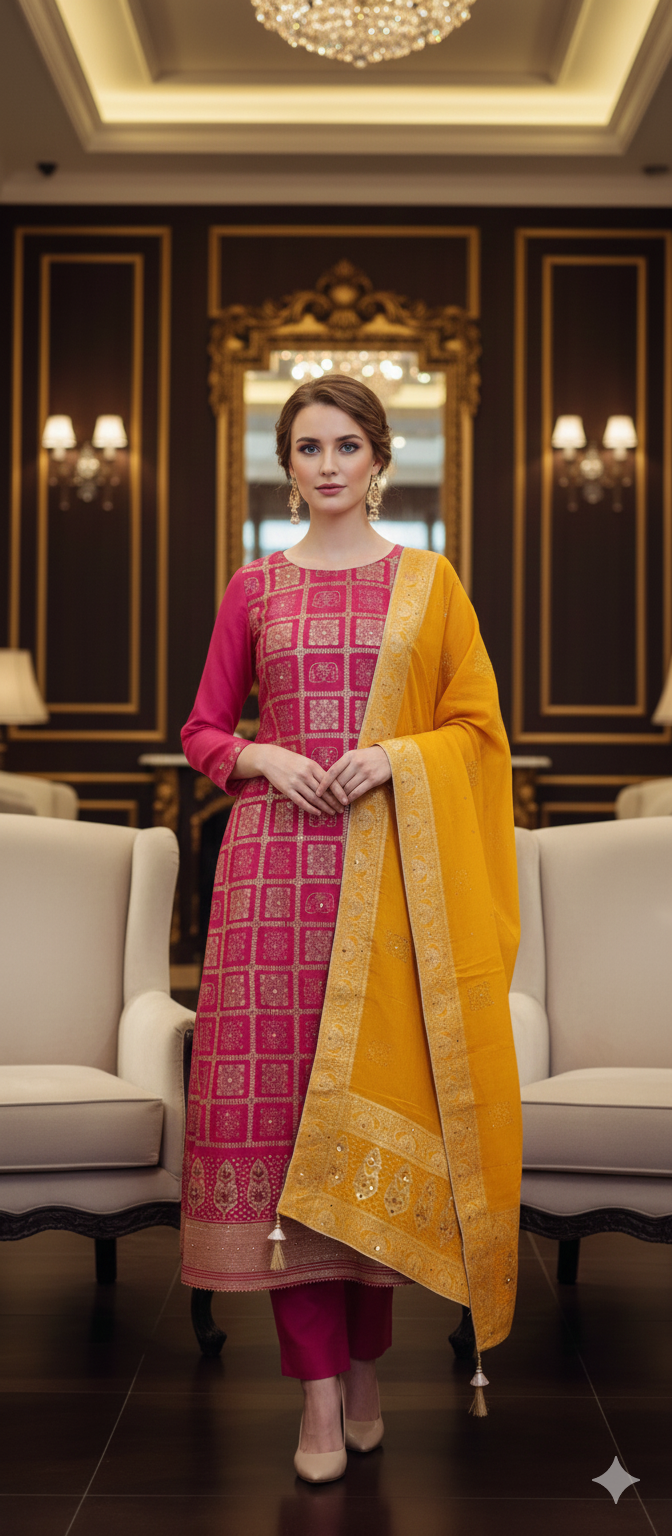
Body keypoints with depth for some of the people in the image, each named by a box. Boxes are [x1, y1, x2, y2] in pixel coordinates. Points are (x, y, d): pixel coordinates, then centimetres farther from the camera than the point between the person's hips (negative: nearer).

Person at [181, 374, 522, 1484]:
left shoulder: (429, 582, 9)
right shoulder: (254, 589, 11)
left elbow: (477, 726, 7)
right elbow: (203, 731, 14)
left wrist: (400, 756, -10)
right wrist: (258, 756, -6)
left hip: (394, 872, 0)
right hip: (277, 861, 1)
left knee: (378, 1093, -1)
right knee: (281, 1094, -6)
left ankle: (368, 1360, 16)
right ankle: (320, 1386, 0)